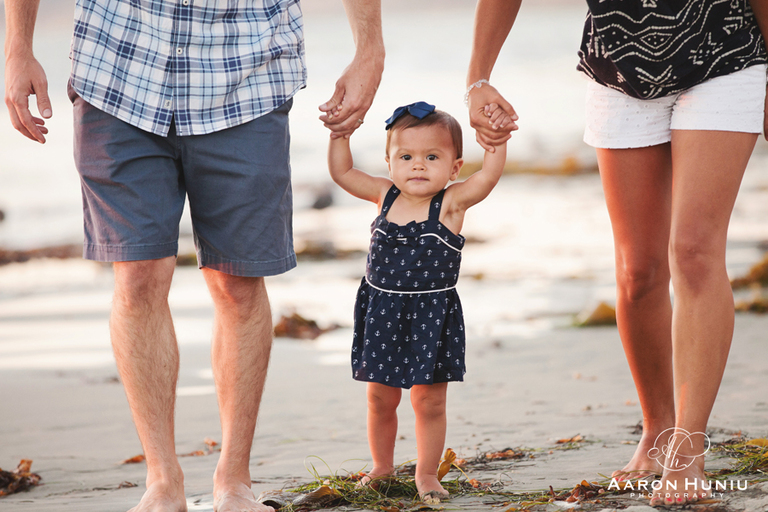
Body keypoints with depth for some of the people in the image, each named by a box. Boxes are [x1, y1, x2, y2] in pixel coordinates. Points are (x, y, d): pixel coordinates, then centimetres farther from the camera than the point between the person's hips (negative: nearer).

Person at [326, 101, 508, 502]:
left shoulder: (451, 203, -10)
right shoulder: (385, 195, 1)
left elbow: (488, 176, -23)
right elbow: (342, 173, 5)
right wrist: (340, 133, -4)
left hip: (431, 315, -3)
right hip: (381, 313, 3)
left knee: (429, 401, 4)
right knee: (380, 397, 12)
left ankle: (426, 473, 19)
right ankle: (382, 465, 30)